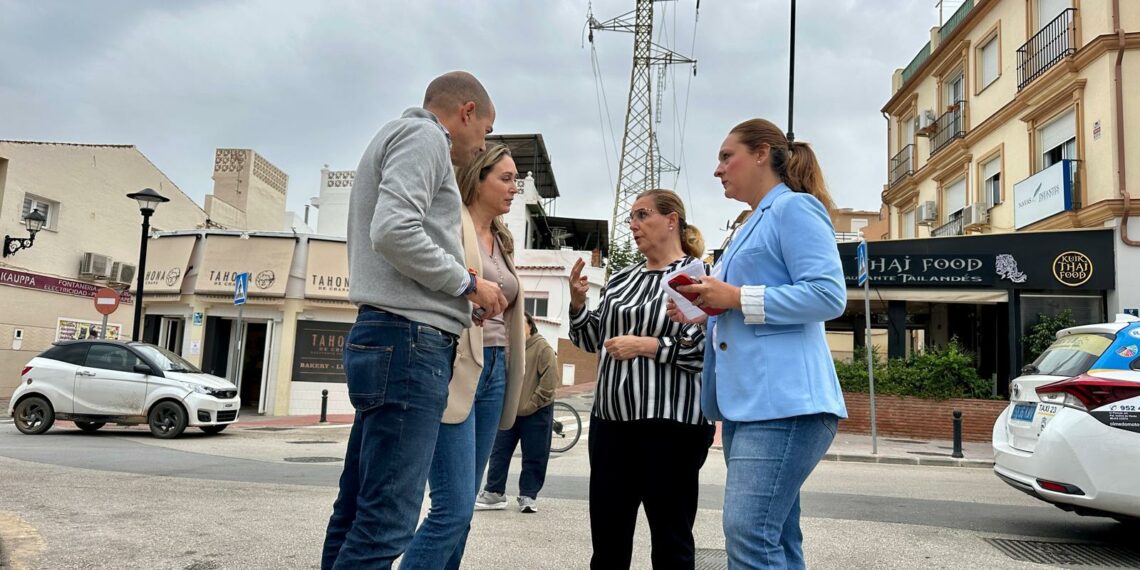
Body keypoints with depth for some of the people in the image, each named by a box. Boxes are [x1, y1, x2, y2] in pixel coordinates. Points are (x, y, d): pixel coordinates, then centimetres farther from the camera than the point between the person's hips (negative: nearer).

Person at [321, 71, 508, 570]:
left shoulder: (393, 140, 27)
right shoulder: (424, 134, -3)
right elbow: (394, 231, -19)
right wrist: (469, 284, -8)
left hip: (391, 341, 10)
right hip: (408, 341, -10)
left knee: (358, 511, 13)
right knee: (386, 519, -9)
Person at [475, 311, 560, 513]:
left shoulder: (543, 348, -10)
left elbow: (550, 382, -14)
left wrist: (531, 405, -14)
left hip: (536, 413, -5)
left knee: (534, 457, 3)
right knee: (499, 452, 7)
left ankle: (528, 495, 14)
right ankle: (494, 492, 18)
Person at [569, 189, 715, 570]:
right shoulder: (621, 280, 15)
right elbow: (594, 341, 21)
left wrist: (648, 346, -19)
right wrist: (578, 303, 5)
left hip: (671, 424, -6)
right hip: (610, 420, 7)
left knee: (670, 538, 7)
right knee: (607, 535, 13)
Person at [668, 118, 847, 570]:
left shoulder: (795, 207, -4)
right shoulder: (755, 223, 25)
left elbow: (828, 295, -17)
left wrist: (738, 298, -15)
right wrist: (708, 309, 12)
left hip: (784, 401, -10)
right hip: (746, 400, 10)